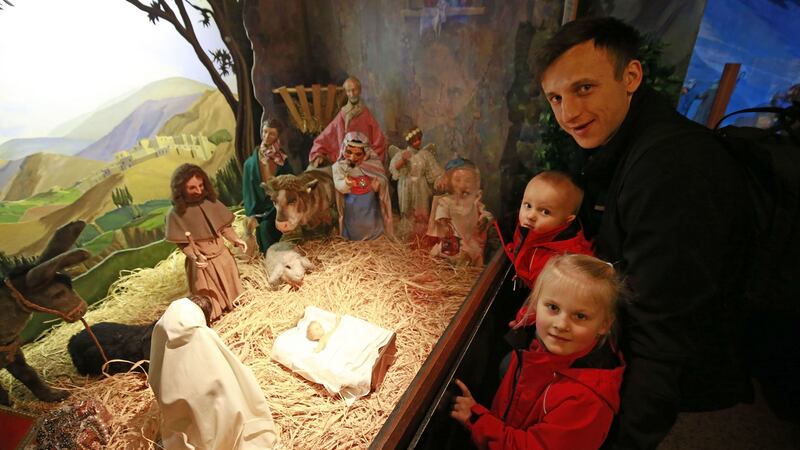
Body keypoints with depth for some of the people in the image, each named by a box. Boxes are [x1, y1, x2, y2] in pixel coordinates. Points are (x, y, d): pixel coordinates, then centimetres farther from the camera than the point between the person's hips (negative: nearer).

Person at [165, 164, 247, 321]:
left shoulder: (211, 202, -8)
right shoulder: (176, 213, -19)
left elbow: (224, 225, 1)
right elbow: (182, 243, -16)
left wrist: (235, 239, -13)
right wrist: (195, 256, -30)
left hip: (222, 254, 5)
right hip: (202, 260, -5)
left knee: (229, 285, 26)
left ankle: (232, 305, 50)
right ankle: (213, 315, 32)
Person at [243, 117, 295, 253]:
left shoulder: (282, 160, 3)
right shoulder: (250, 163, 7)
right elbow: (248, 191, 5)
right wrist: (251, 214, -5)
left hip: (278, 206, -2)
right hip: (260, 209, 3)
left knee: (266, 227, -21)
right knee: (260, 229, -13)